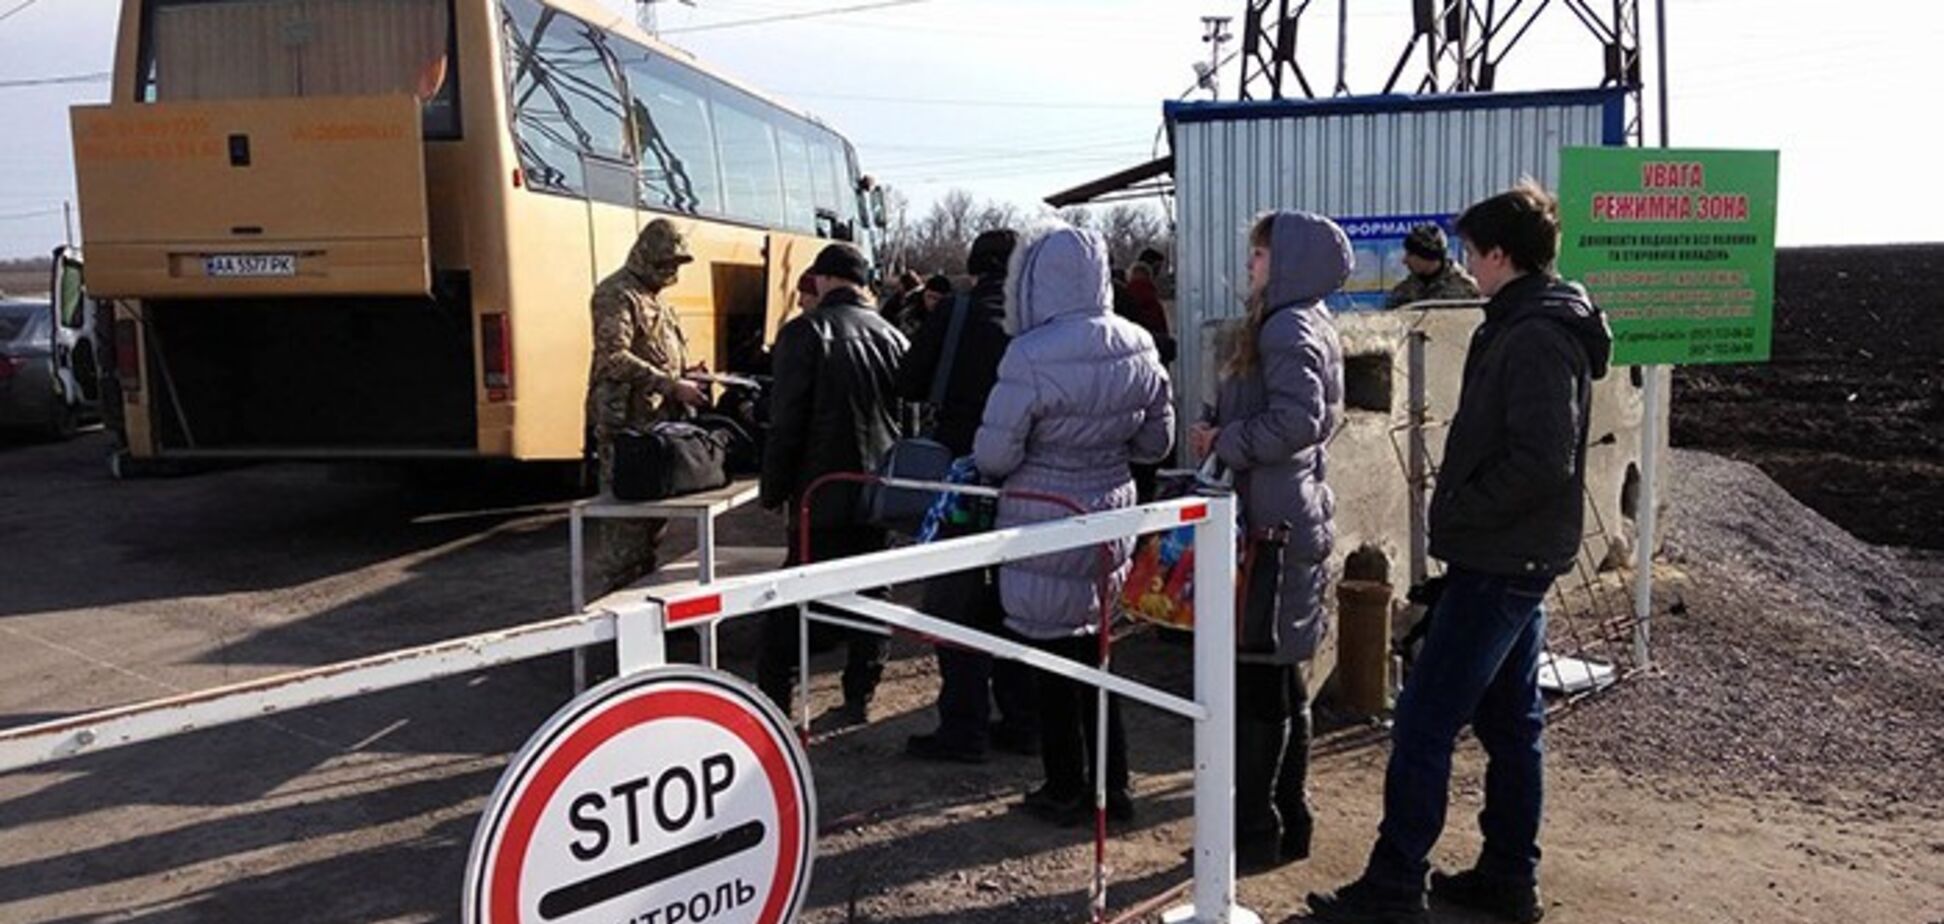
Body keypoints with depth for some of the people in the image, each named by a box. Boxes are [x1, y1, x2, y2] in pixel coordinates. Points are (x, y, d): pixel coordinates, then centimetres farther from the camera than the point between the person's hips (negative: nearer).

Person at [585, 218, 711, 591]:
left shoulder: (653, 298, 22)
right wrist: (672, 385, -23)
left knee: (654, 516, 13)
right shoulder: (616, 294, -8)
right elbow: (614, 358, -20)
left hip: (658, 422, 9)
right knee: (625, 517, -6)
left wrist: (687, 381, 10)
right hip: (627, 422, -9)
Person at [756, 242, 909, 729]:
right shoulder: (892, 336, 7)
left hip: (825, 494, -5)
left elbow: (786, 422, -11)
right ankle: (858, 697, 17)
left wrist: (774, 490, -3)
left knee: (793, 604, 3)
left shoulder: (805, 332, -9)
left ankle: (772, 699, 7)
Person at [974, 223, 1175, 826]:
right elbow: (1157, 441, 7)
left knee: (1052, 660, 9)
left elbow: (994, 453, -18)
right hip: (1110, 514, 6)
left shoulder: (1032, 356, -21)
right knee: (1094, 649, 19)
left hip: (1044, 526, -6)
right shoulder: (1138, 348, -2)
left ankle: (1065, 790, 21)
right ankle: (1111, 784, 26)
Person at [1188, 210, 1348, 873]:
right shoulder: (1307, 323, 17)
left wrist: (1223, 441, -13)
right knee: (1282, 678, 15)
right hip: (1294, 514, 10)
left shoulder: (1287, 327, -14)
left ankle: (1253, 833, 6)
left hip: (1275, 520, -10)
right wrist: (1223, 434, 7)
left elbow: (1296, 420, -27)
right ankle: (1288, 822, 25)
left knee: (1259, 676, -4)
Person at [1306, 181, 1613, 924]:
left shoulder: (1533, 338, -18)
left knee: (1423, 722, -5)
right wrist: (1461, 509, 9)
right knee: (1509, 719, 15)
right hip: (1515, 558, 11)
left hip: (1499, 562, -11)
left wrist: (1456, 513, -15)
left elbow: (1544, 462, -25)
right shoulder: (1535, 327, 13)